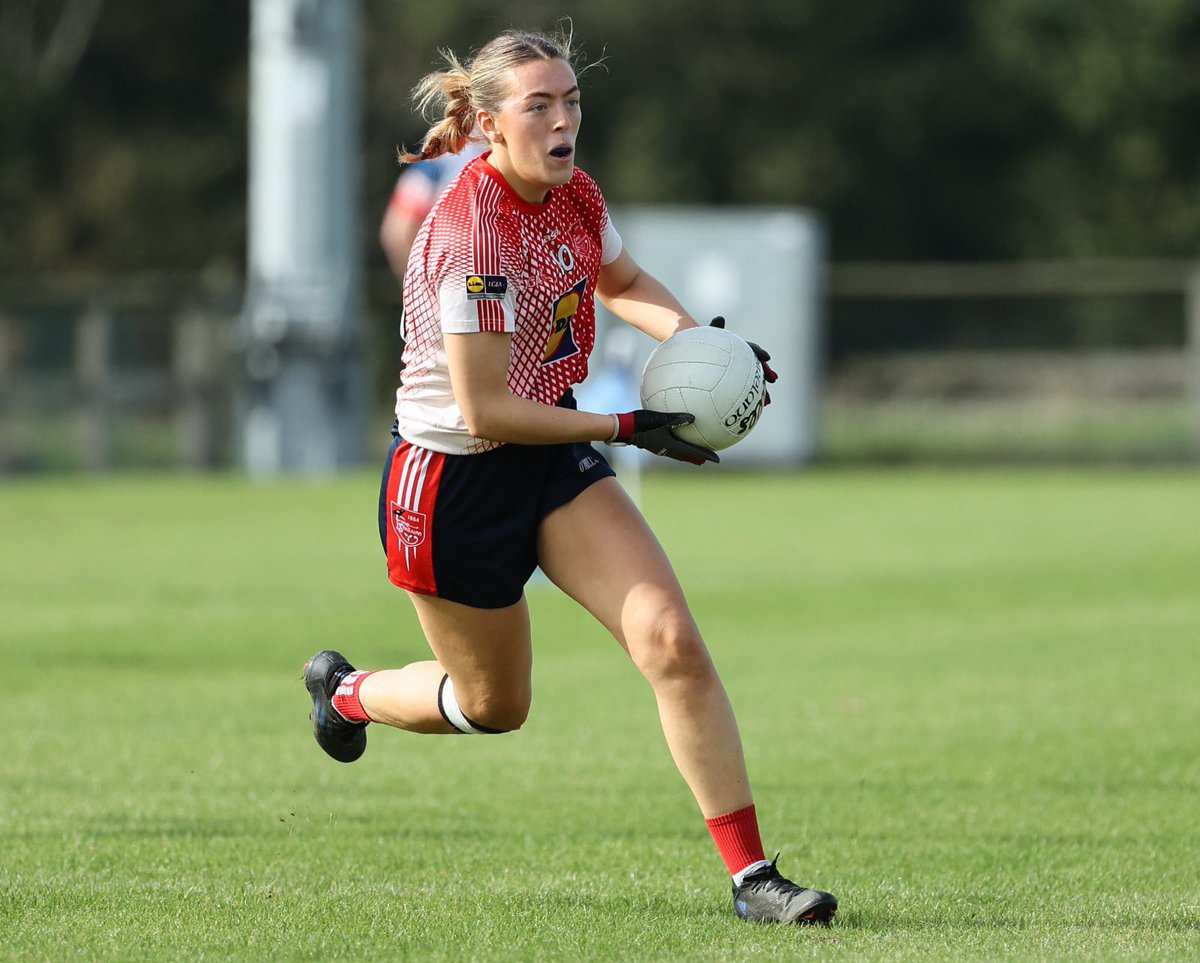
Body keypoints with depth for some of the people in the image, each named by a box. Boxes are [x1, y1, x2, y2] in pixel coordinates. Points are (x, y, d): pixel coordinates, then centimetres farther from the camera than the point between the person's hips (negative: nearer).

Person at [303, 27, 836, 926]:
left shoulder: (573, 194, -3)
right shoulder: (471, 234, -28)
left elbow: (622, 281, 20)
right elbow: (484, 408, -26)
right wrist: (629, 427, -22)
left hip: (552, 458, 6)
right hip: (454, 480, -6)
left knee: (672, 641, -13)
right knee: (495, 703, 14)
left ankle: (751, 875, -10)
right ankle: (346, 691, 48)